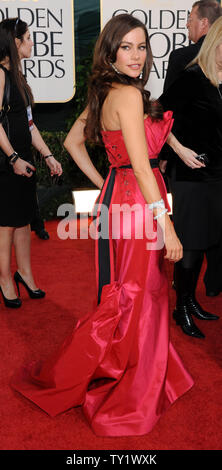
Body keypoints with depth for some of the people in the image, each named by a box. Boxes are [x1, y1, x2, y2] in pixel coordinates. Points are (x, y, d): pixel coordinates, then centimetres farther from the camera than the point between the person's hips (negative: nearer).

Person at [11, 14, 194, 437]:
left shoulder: (103, 95, 11)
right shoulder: (129, 94, -17)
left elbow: (72, 141, 19)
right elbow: (141, 165, -23)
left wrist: (103, 185, 17)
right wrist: (166, 224, -23)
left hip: (117, 195, 9)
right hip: (137, 204, -9)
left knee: (127, 296, 20)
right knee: (136, 299, 3)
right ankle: (130, 397, 21)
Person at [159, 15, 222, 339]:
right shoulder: (193, 79, -12)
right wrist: (181, 150, -17)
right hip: (194, 177, -7)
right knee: (191, 246, 1)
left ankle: (191, 301, 31)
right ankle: (182, 309, 19)